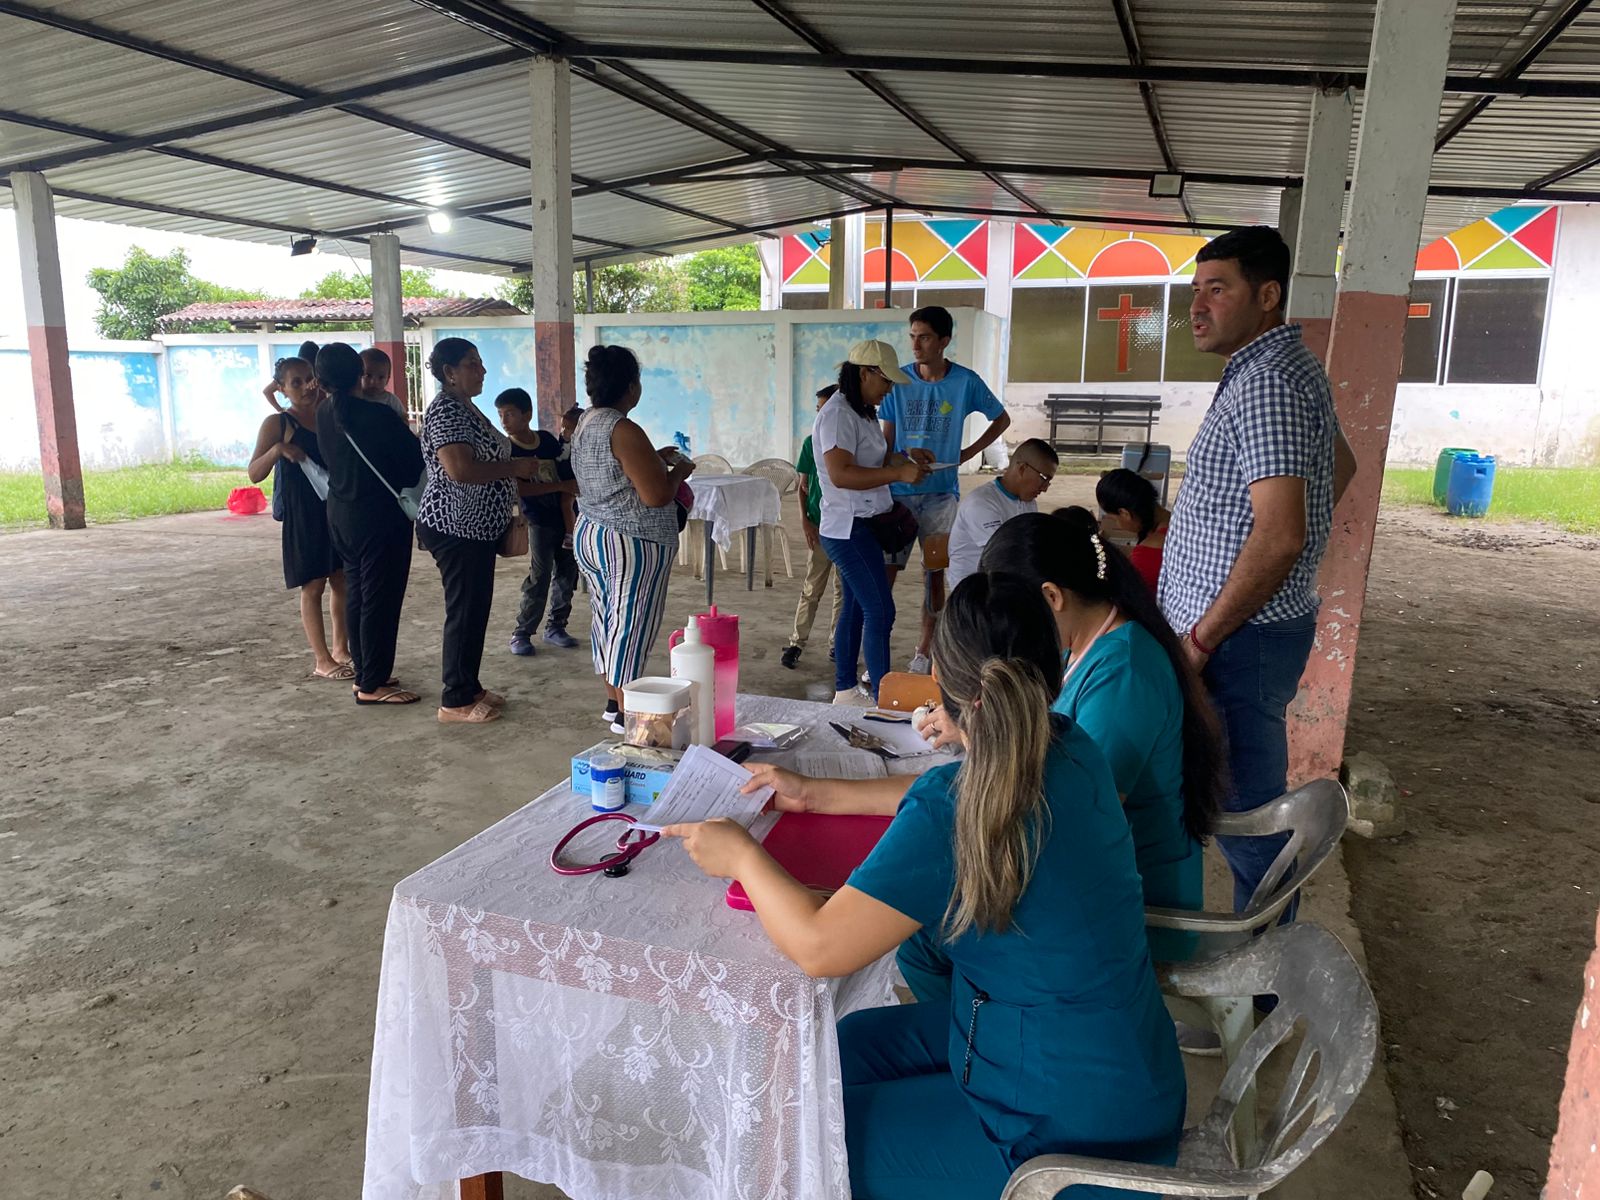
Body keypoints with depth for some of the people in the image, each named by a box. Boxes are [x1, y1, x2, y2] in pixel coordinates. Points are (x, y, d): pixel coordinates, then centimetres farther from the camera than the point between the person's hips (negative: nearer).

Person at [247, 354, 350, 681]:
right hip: (303, 515, -5)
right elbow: (254, 474, -10)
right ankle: (322, 660, 7)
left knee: (342, 581, 12)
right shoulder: (277, 424, -5)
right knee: (313, 586, 1)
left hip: (336, 509, 5)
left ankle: (341, 648, 27)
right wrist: (277, 450, -26)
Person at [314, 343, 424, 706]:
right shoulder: (379, 416, -19)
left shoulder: (324, 414, 1)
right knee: (380, 598, -1)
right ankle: (372, 685, 4)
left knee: (355, 594, 15)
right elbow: (415, 458, -10)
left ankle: (364, 674, 24)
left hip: (340, 514, 8)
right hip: (381, 516, -7)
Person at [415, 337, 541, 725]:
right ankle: (455, 701, 5)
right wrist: (514, 467, -20)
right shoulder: (445, 410, -17)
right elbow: (459, 469, -28)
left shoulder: (465, 407, 15)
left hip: (476, 528, 10)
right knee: (465, 612, -4)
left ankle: (470, 687, 26)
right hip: (455, 528, -10)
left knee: (476, 608, 15)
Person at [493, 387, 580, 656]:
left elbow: (567, 476, 8)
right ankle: (521, 633, 0)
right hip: (538, 520, -5)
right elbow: (518, 488, -21)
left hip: (564, 516, 5)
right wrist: (561, 486, -23)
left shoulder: (548, 440, 3)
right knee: (539, 577, -11)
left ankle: (555, 626, 21)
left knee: (567, 572, 8)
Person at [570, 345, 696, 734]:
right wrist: (679, 471, -6)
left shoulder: (585, 423, 9)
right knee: (630, 627, -2)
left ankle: (613, 701, 26)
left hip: (590, 535, 10)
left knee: (607, 621, 16)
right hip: (631, 544, -10)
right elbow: (657, 495, -24)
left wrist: (654, 458, 19)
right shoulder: (623, 431, -21)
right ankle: (627, 715, 6)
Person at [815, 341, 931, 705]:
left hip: (860, 527, 11)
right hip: (848, 528, -11)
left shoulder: (861, 412, 16)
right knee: (880, 611, -11)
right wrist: (899, 474, -25)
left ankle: (845, 690, 25)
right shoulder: (837, 414, -16)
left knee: (855, 609, 15)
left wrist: (904, 457, 8)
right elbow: (841, 474, -26)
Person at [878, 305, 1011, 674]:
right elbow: (887, 438, 3)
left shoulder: (966, 381, -3)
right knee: (886, 572, -3)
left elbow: (1002, 419, 12)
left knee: (935, 574, 6)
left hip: (942, 493, 0)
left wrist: (969, 453, 2)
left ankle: (923, 654, 18)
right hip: (899, 491, 0)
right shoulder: (899, 381, -1)